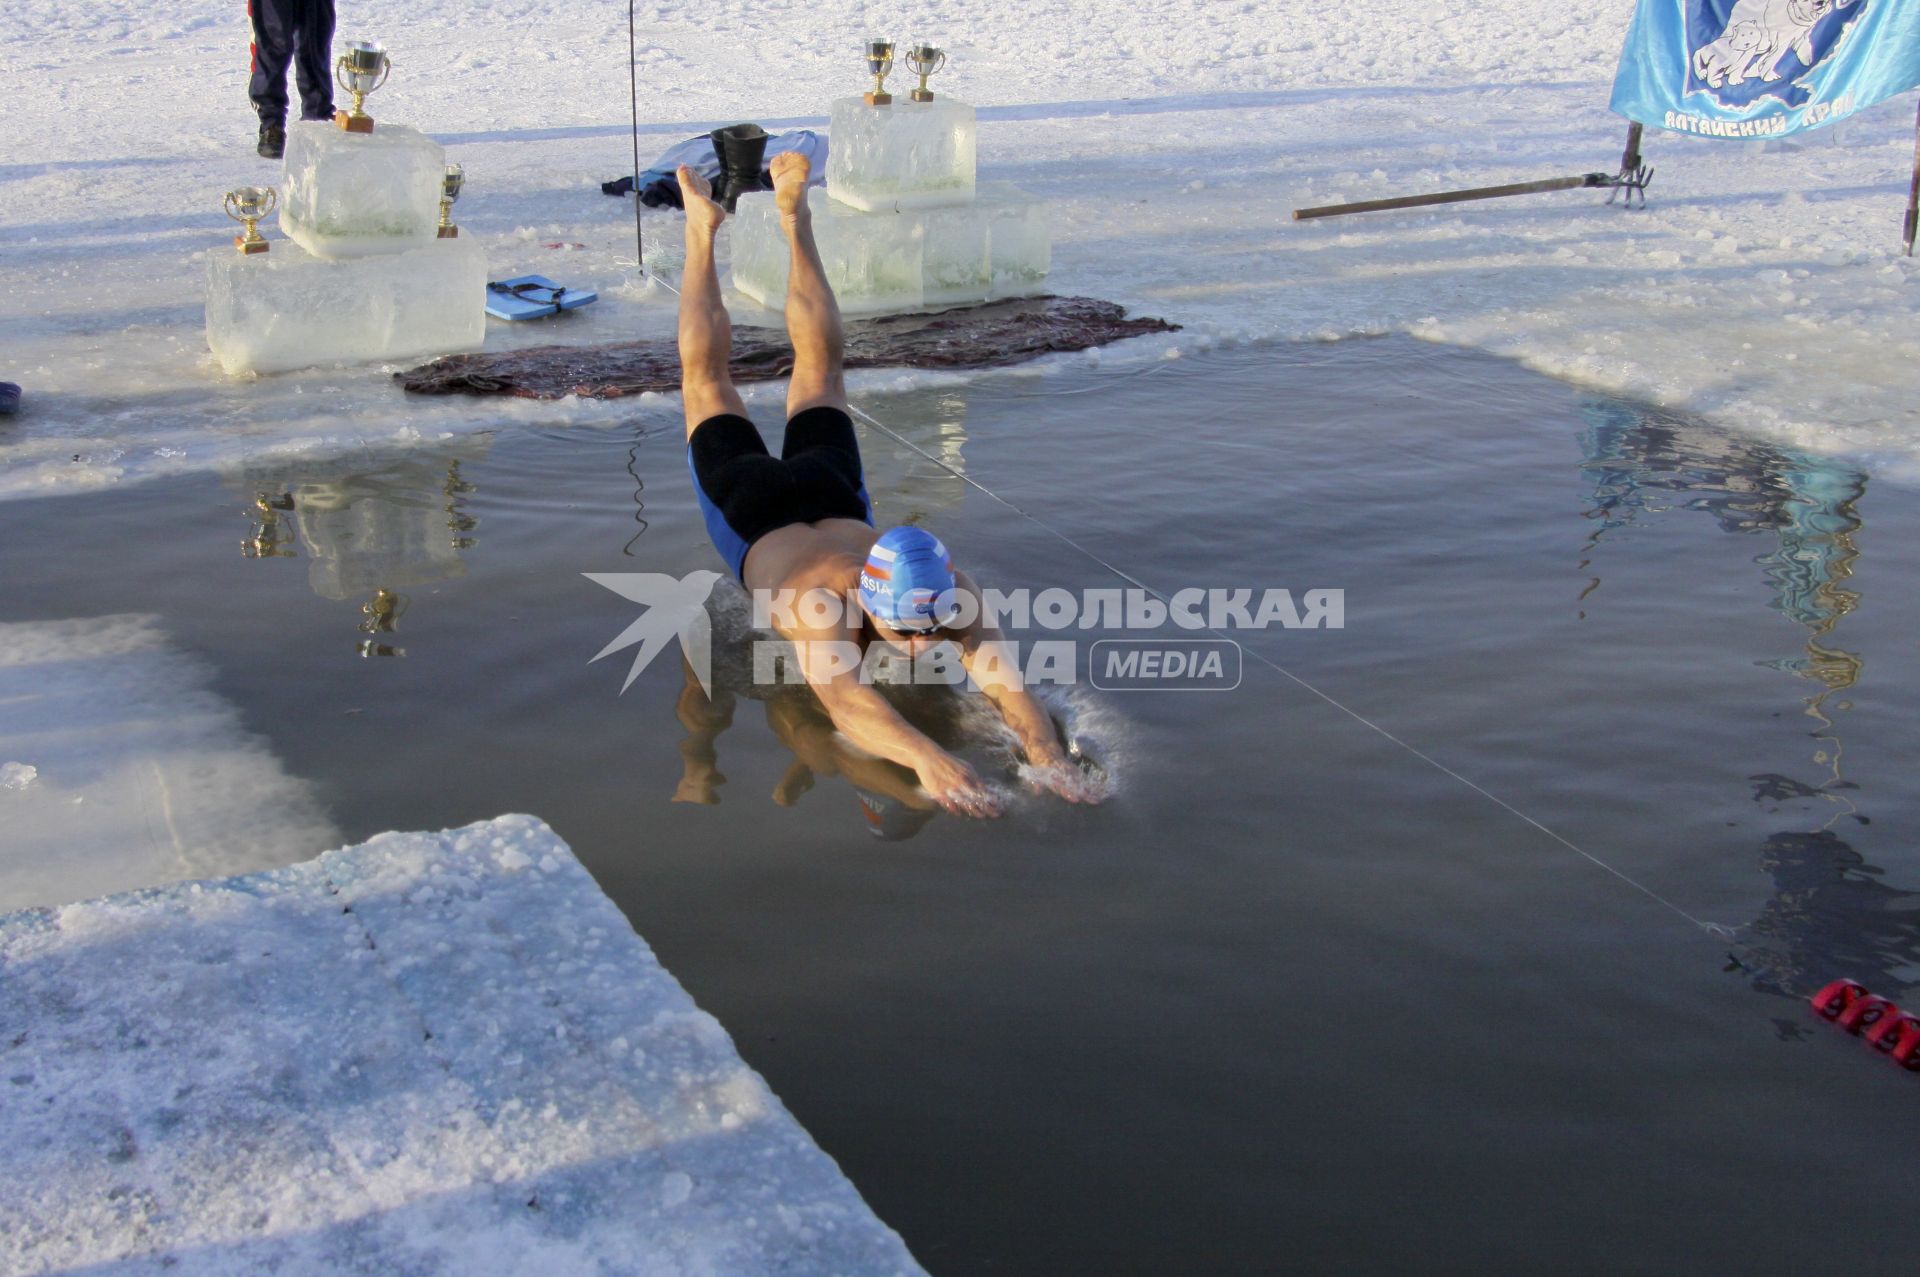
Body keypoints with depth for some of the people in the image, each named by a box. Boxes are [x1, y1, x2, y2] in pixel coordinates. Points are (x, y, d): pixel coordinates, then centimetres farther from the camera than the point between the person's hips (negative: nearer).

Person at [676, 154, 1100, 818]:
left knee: (820, 364, 29)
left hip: (836, 503, 2)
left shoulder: (948, 591, -41)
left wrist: (1046, 753, -69)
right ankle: (702, 230, 44)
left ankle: (794, 216, 47)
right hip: (754, 517, -2)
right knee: (706, 374, 24)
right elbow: (843, 701, -65)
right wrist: (928, 759, -81)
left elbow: (1000, 671, -51)